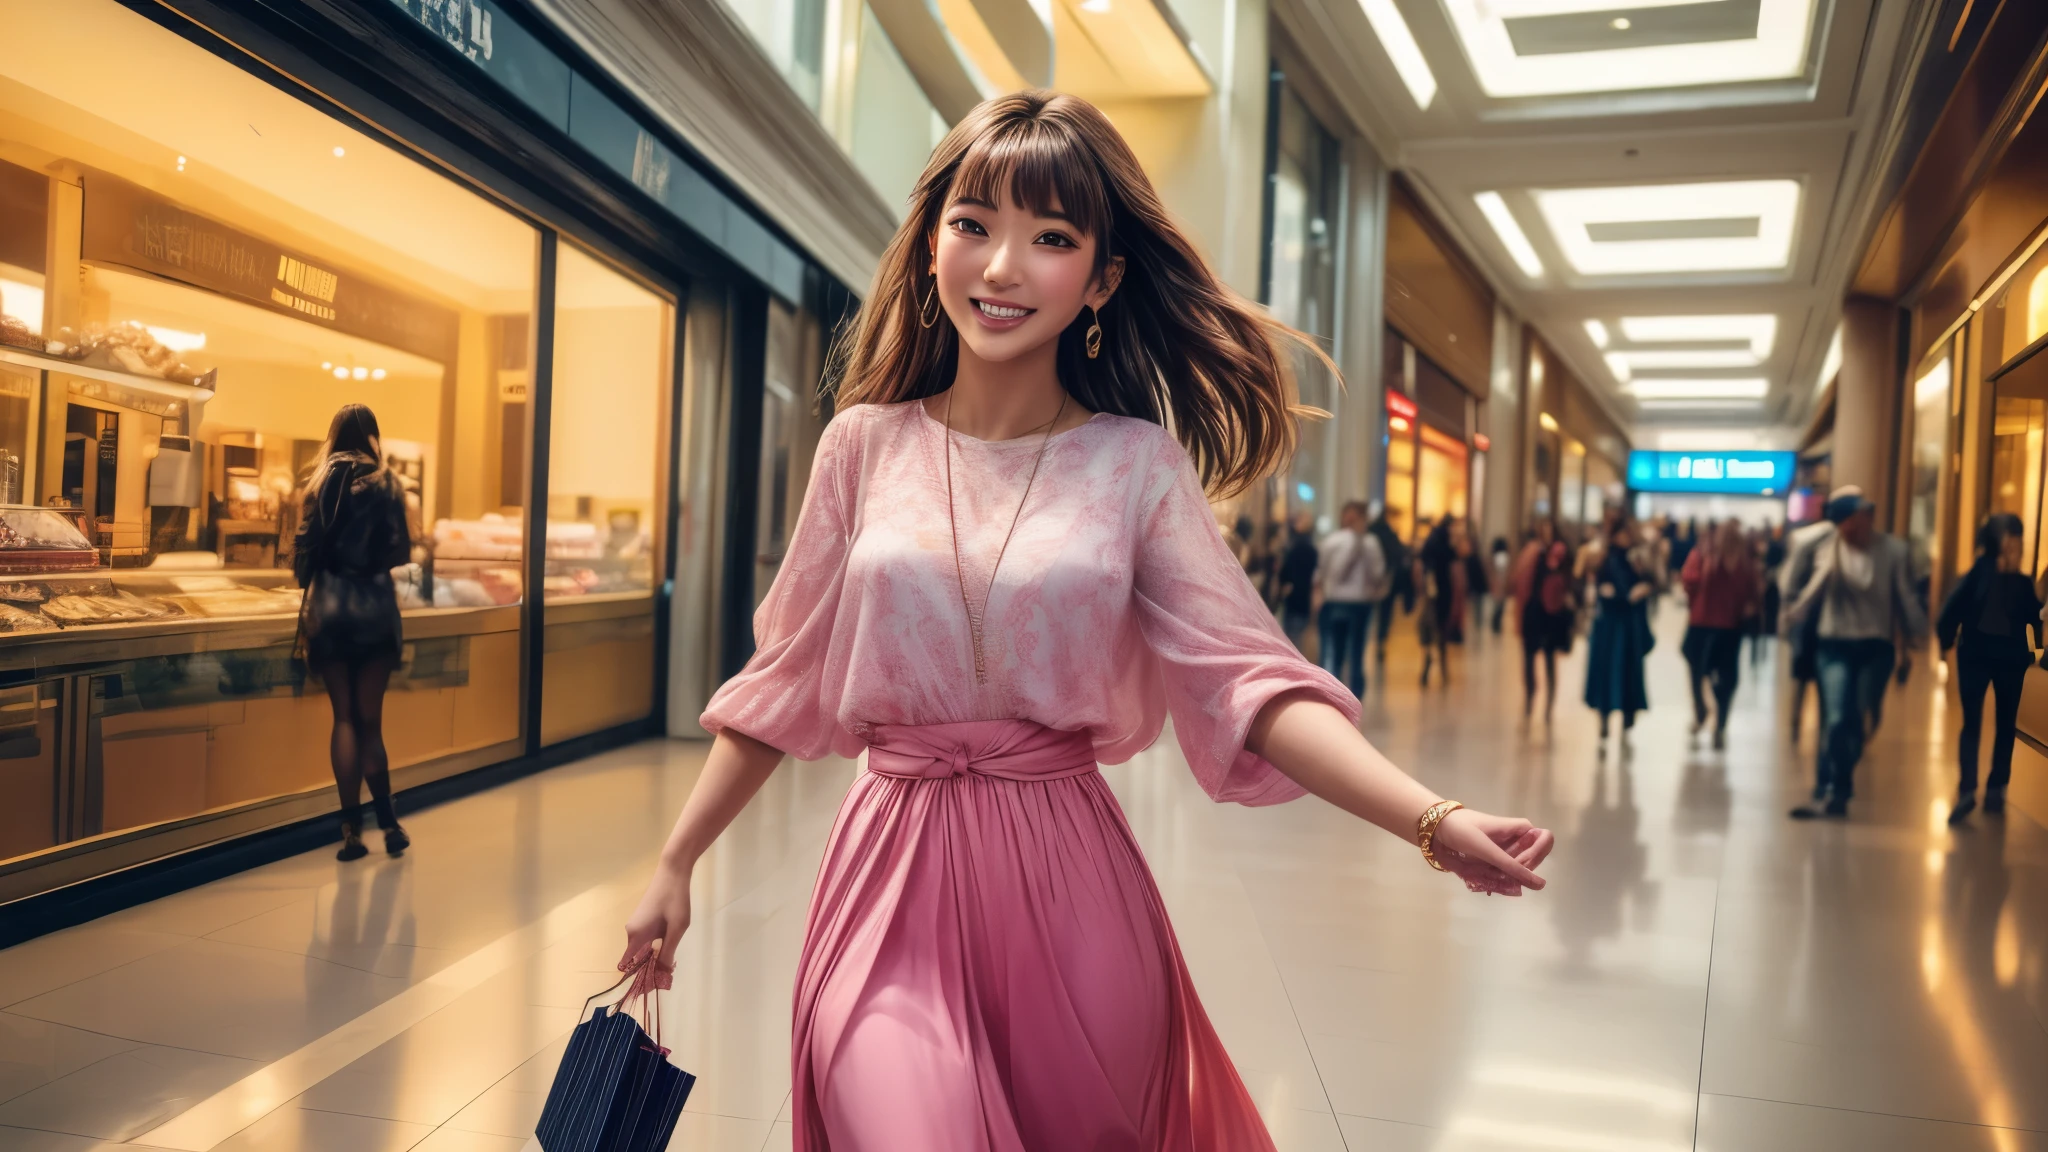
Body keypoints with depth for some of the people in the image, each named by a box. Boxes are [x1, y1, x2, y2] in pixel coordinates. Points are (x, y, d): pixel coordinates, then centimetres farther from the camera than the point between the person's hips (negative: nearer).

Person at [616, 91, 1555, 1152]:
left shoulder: (1140, 464, -2)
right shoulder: (865, 445, 2)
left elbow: (1248, 676, -11)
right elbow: (782, 679, 8)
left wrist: (1437, 823, -24)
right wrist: (674, 865, 10)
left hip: (1069, 888, 0)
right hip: (892, 875, 0)